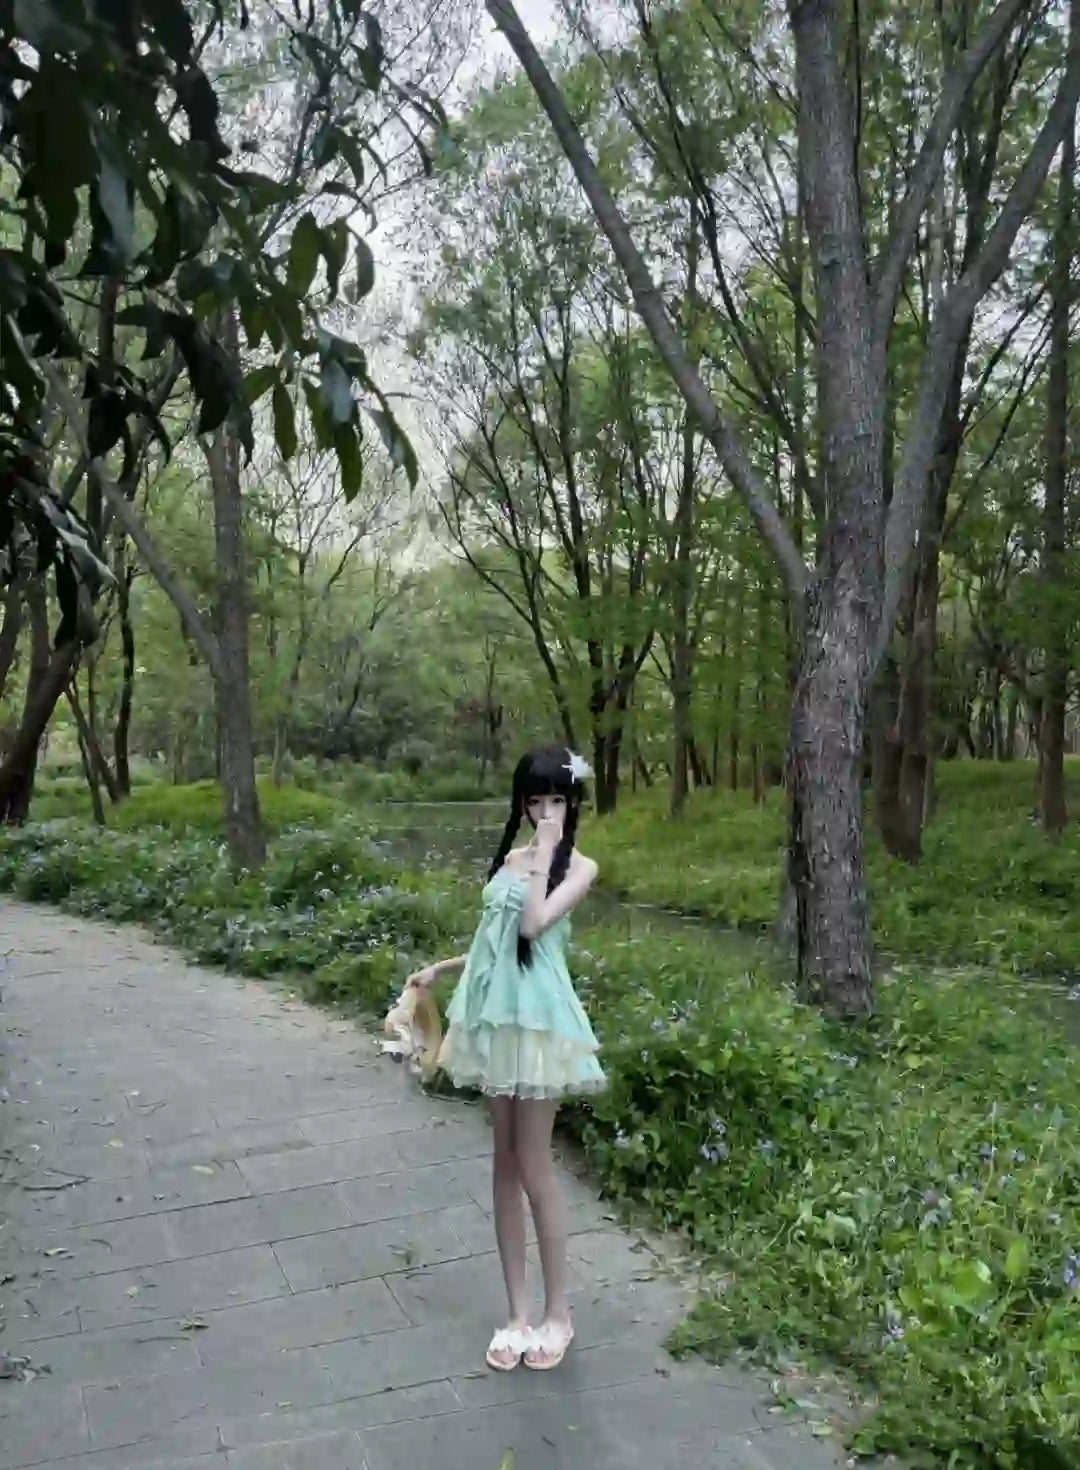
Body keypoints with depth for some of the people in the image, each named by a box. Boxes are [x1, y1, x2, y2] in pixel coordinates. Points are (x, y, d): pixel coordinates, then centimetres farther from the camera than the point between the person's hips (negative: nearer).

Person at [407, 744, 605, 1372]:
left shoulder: (579, 867, -6)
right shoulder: (511, 857, 11)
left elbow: (533, 926, -22)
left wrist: (547, 851, -16)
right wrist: (441, 968, 18)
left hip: (537, 1019, -6)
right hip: (496, 1015, 6)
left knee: (534, 1168, 0)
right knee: (505, 1165, 11)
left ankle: (558, 1313, 16)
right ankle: (518, 1312, 21)